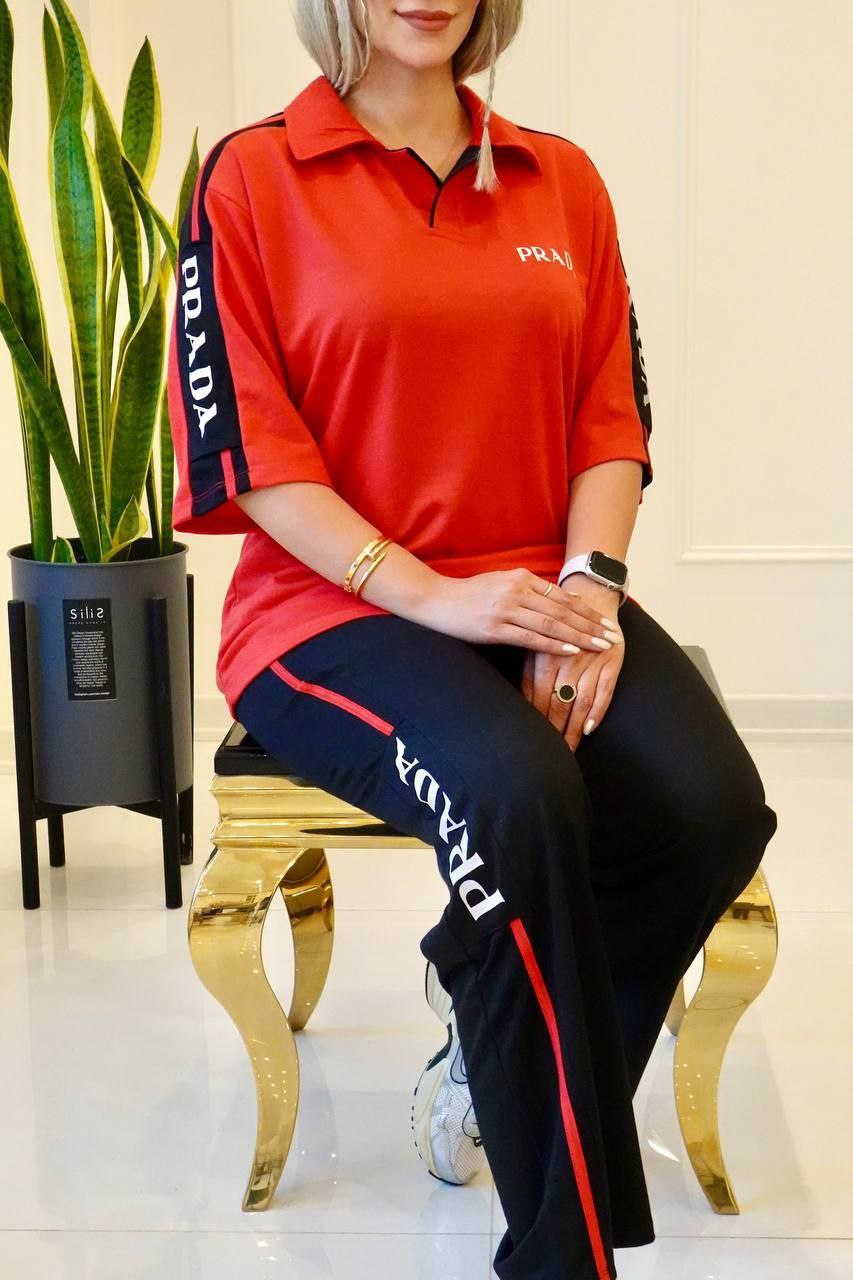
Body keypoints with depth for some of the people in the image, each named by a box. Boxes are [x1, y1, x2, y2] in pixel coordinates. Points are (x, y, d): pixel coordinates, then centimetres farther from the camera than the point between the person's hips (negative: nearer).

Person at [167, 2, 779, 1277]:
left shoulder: (562, 179, 14)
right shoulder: (252, 178, 2)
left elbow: (613, 414, 10)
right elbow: (250, 448, -6)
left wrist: (590, 584, -9)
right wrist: (430, 595, -17)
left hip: (545, 596, 4)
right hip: (336, 605, -4)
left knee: (712, 804, -24)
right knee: (517, 794, -33)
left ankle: (498, 1048, 5)